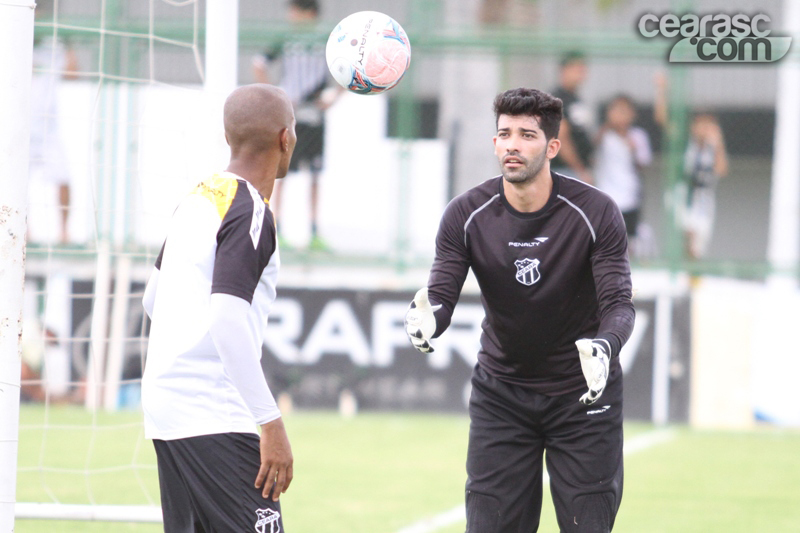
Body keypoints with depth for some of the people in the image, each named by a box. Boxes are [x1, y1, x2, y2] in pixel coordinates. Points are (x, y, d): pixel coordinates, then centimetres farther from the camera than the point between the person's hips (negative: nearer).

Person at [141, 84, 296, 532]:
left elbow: (153, 299, 25)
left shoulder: (197, 198, 14)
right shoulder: (251, 213, -11)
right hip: (215, 419, -9)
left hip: (164, 407, 9)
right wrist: (271, 423, -21)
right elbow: (228, 319, -21)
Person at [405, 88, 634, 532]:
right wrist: (427, 318, -37)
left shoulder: (596, 212, -15)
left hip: (584, 394, -2)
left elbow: (618, 304, -18)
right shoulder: (467, 215, -9)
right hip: (500, 391, 2)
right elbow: (442, 294, -12)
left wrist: (604, 347, -40)